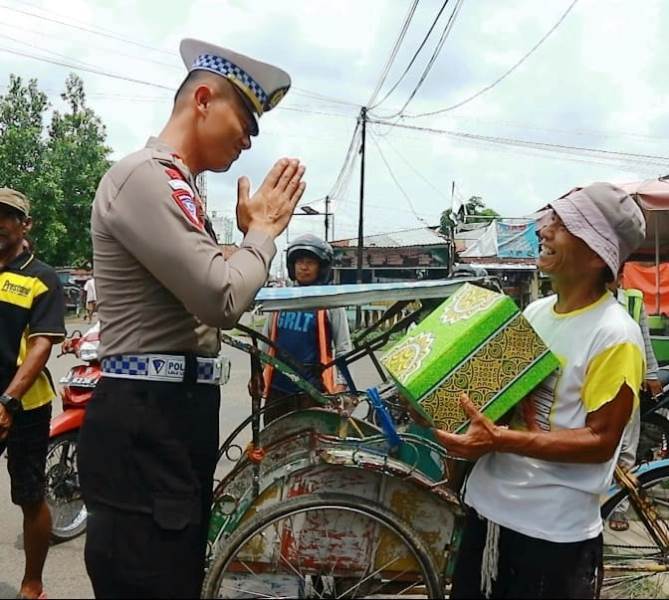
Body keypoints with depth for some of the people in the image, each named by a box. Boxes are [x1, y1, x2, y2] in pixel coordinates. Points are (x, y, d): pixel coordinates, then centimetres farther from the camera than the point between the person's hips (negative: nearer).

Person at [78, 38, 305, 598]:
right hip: (145, 421, -10)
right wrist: (263, 231, -5)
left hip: (180, 413, 10)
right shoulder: (144, 176, -14)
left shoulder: (177, 187, 18)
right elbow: (221, 299, -22)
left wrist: (255, 230, 8)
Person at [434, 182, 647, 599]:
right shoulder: (534, 311, 4)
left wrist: (500, 440, -28)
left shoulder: (614, 336, -17)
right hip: (487, 505, 7)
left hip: (553, 531, -6)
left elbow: (601, 440, -18)